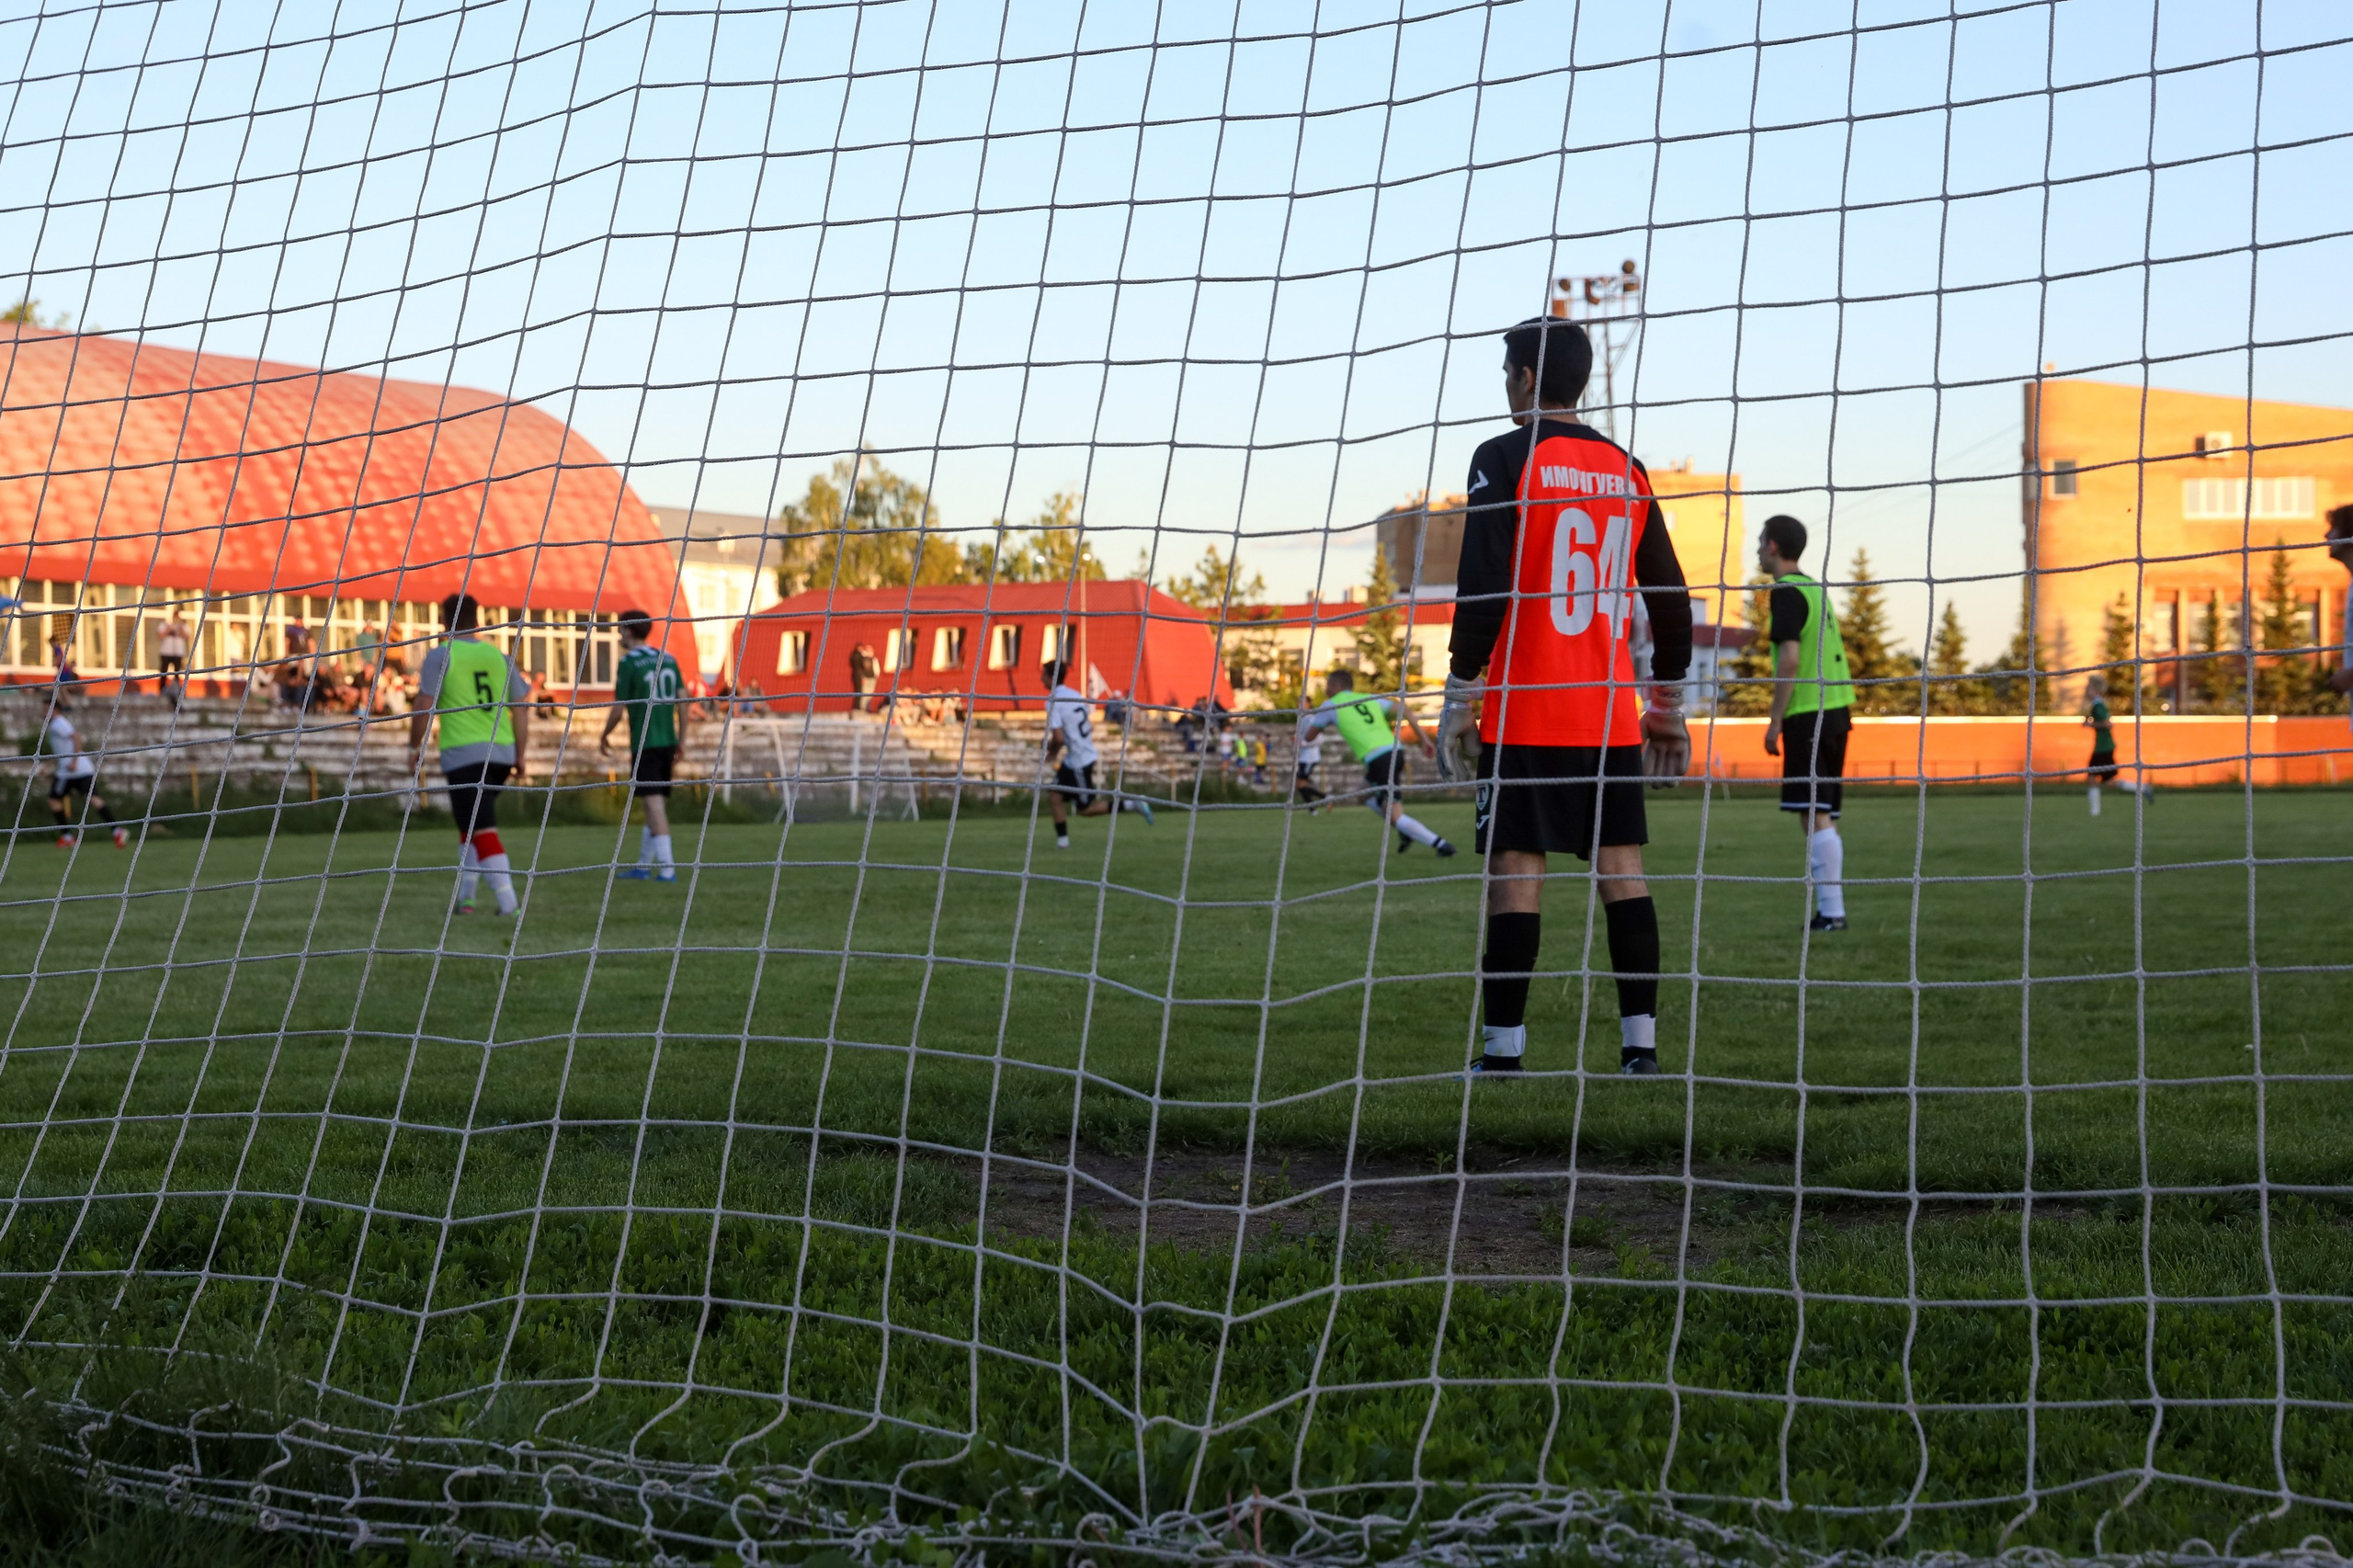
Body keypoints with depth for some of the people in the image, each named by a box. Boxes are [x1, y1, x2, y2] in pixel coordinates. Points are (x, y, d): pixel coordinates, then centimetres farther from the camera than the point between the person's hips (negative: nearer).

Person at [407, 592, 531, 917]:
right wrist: (520, 756, 14)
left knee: (483, 830, -6)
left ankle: (507, 898, -15)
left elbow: (424, 707, -7)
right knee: (469, 822, 21)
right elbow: (522, 707, 9)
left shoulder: (440, 656, -3)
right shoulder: (499, 656, 12)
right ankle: (464, 895, 21)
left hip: (463, 754, -6)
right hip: (501, 753, 6)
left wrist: (414, 747, 6)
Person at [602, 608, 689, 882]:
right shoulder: (668, 659, 10)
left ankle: (667, 867, -13)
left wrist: (605, 736, 9)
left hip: (644, 744, -6)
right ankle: (643, 865, 21)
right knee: (657, 802, 13)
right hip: (667, 741, 6)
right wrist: (682, 738, 14)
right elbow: (682, 699, 8)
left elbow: (619, 709, -7)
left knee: (654, 803, -8)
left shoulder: (629, 663, -7)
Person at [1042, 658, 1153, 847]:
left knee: (1085, 809, 3)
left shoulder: (1053, 702, -19)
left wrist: (1051, 752, -2)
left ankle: (1132, 805, 1)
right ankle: (1062, 839, 8)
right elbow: (1090, 727, 15)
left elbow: (1058, 739, -25)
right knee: (1054, 796, 8)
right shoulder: (1075, 695, 7)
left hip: (1078, 762, -9)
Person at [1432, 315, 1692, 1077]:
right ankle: (1640, 1046, 6)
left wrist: (1459, 697, -8)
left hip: (1525, 711, -5)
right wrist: (1666, 707, 21)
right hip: (1612, 714, 5)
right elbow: (1670, 598, 15)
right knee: (1622, 870, 7)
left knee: (1516, 873, -4)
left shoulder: (1504, 458, -5)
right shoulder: (1626, 469, 13)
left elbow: (1482, 587, -13)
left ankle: (1503, 1052, -3)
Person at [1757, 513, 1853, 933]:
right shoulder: (1816, 589, 18)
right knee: (1823, 816, 11)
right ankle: (1830, 909, 12)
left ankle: (1832, 913, -12)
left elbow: (1790, 659, -17)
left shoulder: (1788, 592, -9)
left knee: (1815, 815, -9)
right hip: (1835, 709, 9)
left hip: (1807, 714, -9)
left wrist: (1775, 720, -14)